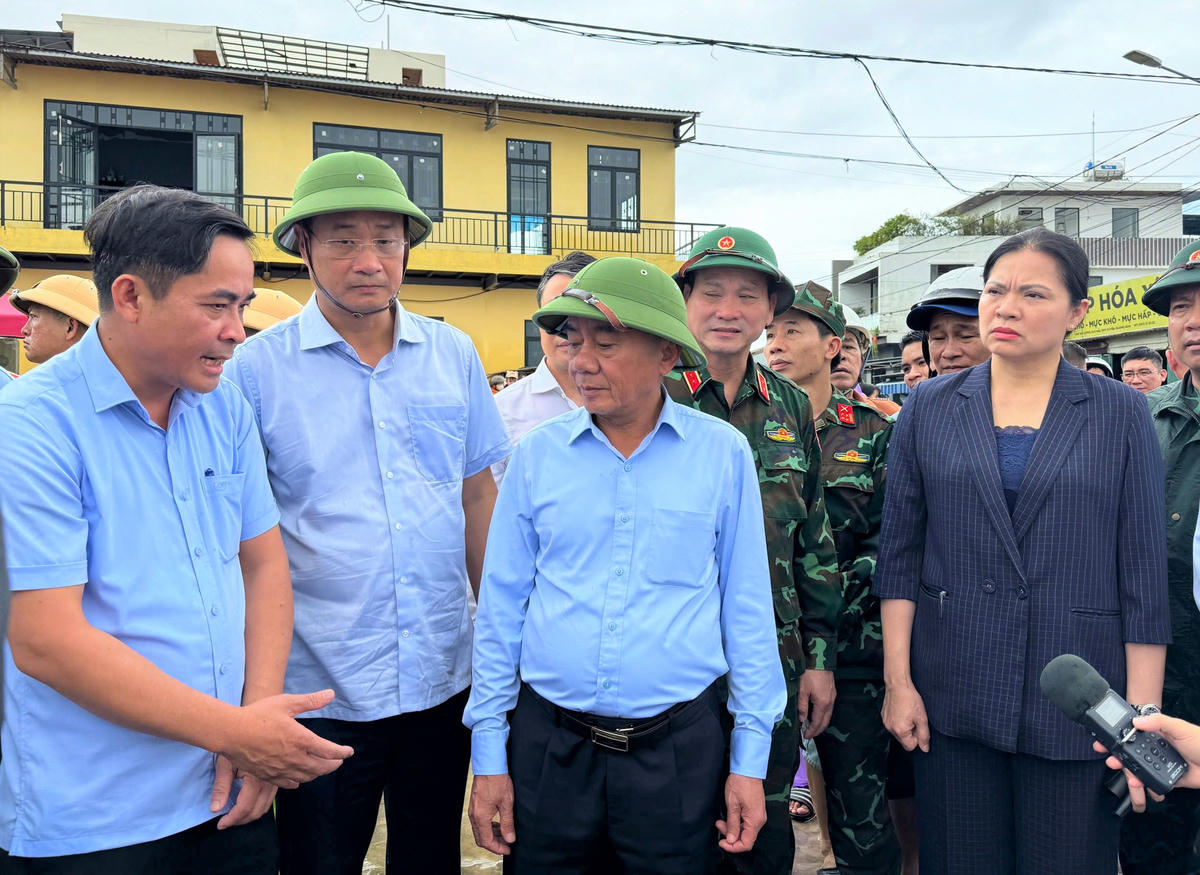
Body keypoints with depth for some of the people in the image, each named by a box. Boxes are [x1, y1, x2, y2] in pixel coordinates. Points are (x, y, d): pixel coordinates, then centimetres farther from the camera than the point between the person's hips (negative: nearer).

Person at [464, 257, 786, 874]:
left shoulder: (723, 453, -5)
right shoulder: (536, 453, -2)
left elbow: (746, 609, 0)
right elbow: (501, 606, 3)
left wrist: (750, 757, 0)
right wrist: (488, 751, 3)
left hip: (679, 748, -1)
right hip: (548, 742, 1)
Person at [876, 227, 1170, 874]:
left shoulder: (1121, 414, 1)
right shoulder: (930, 408, 3)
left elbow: (1144, 576, 0)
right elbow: (899, 554, 2)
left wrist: (1142, 715, -4)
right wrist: (898, 681, -3)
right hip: (950, 696, 1)